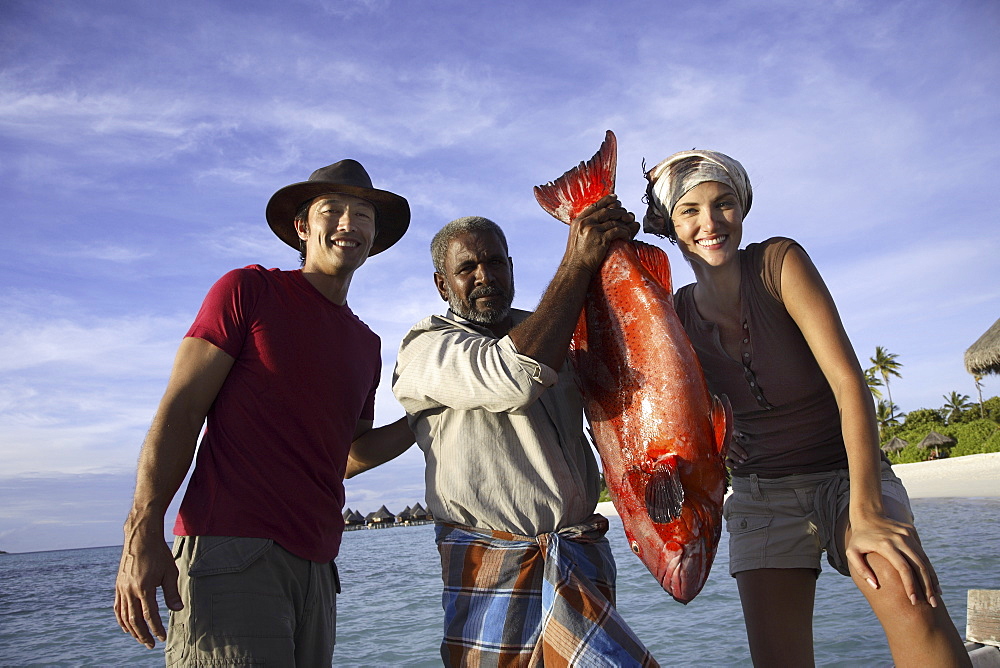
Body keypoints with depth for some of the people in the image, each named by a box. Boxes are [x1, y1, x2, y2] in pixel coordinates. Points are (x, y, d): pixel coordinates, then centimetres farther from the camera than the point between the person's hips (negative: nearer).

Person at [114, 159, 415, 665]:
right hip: (230, 549, -6)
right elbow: (179, 411, -5)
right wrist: (142, 534, -14)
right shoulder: (248, 290, 1)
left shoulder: (366, 345, 18)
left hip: (315, 566, 6)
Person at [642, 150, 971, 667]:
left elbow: (847, 379, -22)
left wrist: (865, 513, -30)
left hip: (847, 473, -2)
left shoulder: (780, 261, -15)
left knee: (907, 592, -31)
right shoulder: (677, 314, -5)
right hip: (760, 495, 3)